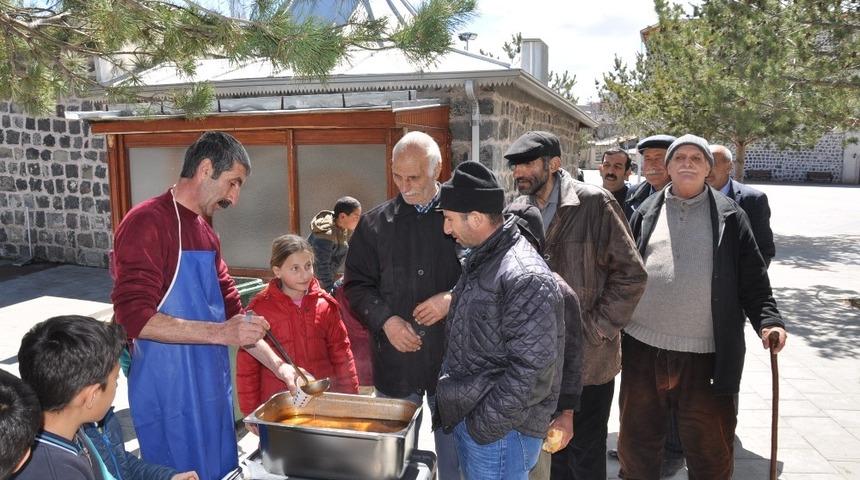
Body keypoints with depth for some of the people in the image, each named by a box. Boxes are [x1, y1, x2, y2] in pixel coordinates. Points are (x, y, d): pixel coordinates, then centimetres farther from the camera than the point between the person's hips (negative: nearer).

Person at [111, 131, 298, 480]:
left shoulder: (206, 233, 11)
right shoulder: (147, 223, -15)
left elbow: (229, 309, 15)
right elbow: (135, 317, -23)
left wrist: (277, 365, 9)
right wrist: (219, 333, -27)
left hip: (212, 387, 8)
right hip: (170, 394, -8)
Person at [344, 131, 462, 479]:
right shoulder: (375, 223, 2)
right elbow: (357, 285, 5)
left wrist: (453, 299, -17)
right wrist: (385, 320, -10)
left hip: (451, 357, -1)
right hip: (395, 359, 2)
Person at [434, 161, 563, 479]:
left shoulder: (524, 277, -23)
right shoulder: (479, 259, 7)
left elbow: (532, 372, -25)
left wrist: (484, 426, -19)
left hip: (498, 432, -9)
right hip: (466, 417, 9)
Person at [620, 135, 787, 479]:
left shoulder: (729, 217, 4)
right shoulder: (646, 214, 8)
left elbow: (753, 279, 3)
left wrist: (769, 320, -12)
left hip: (706, 355, -1)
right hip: (643, 349, 2)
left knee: (711, 451, 11)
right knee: (636, 443, 16)